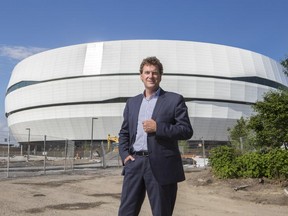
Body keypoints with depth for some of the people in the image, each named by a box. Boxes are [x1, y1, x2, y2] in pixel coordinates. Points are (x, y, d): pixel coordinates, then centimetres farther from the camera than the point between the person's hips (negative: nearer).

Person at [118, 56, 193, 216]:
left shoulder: (174, 100, 3)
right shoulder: (132, 102, 17)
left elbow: (187, 130, -4)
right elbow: (124, 133, 20)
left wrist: (158, 127, -14)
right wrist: (124, 154, 3)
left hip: (161, 165, -4)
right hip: (134, 163, 4)